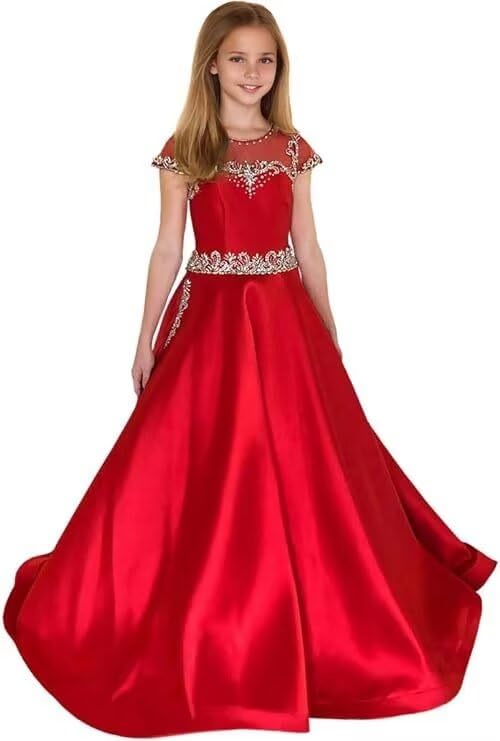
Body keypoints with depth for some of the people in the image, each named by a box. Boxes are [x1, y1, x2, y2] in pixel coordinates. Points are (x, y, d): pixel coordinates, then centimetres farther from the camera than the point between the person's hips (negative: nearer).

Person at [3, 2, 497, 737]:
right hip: (208, 321, -2)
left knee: (299, 470, 7)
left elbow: (308, 249, 9)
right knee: (205, 477, 3)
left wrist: (331, 340, 9)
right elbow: (168, 249, 0)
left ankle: (305, 624, 27)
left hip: (284, 322, 2)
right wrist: (146, 341, -1)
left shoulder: (292, 150, 6)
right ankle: (204, 629, 21)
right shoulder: (184, 150, -1)